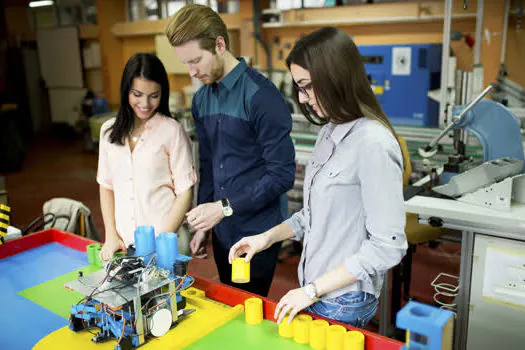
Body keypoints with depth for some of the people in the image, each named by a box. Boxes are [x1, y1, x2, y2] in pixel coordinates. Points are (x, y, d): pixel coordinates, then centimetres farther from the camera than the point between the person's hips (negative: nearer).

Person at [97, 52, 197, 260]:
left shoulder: (171, 130, -8)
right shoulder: (109, 131, 6)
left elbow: (185, 192, -8)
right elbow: (106, 185, 11)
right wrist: (111, 235, 3)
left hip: (167, 242, -3)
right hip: (123, 243, 4)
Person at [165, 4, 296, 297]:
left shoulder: (261, 95, -17)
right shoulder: (201, 100, 6)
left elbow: (283, 174, -18)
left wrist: (225, 207, -20)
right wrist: (203, 225, 13)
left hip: (257, 232, -7)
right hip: (222, 231, 7)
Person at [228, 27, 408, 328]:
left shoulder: (373, 143, -23)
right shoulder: (330, 133, 3)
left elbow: (388, 246, -22)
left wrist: (313, 290, -18)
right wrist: (268, 237, 3)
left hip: (343, 303, -7)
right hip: (314, 289, 7)